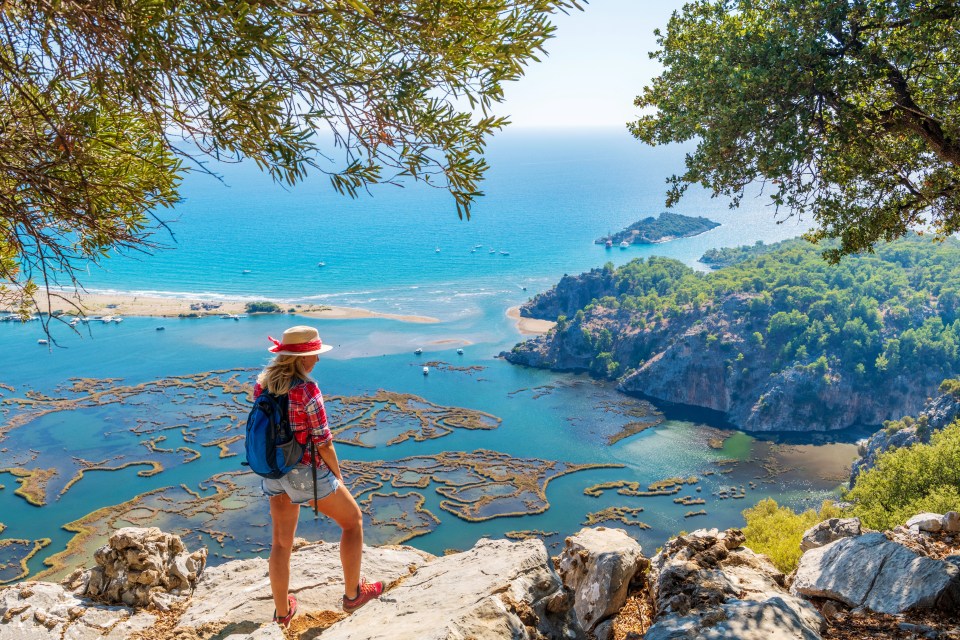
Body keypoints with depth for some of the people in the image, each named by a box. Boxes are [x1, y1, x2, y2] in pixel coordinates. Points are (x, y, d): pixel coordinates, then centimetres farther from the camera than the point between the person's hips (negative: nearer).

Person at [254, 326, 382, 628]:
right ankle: (352, 594, 27)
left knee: (281, 541, 21)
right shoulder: (307, 389, -25)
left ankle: (282, 611, 35)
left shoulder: (261, 383, -3)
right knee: (353, 520, 16)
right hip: (306, 473, -7)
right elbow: (323, 441, -19)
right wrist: (337, 474, -2)